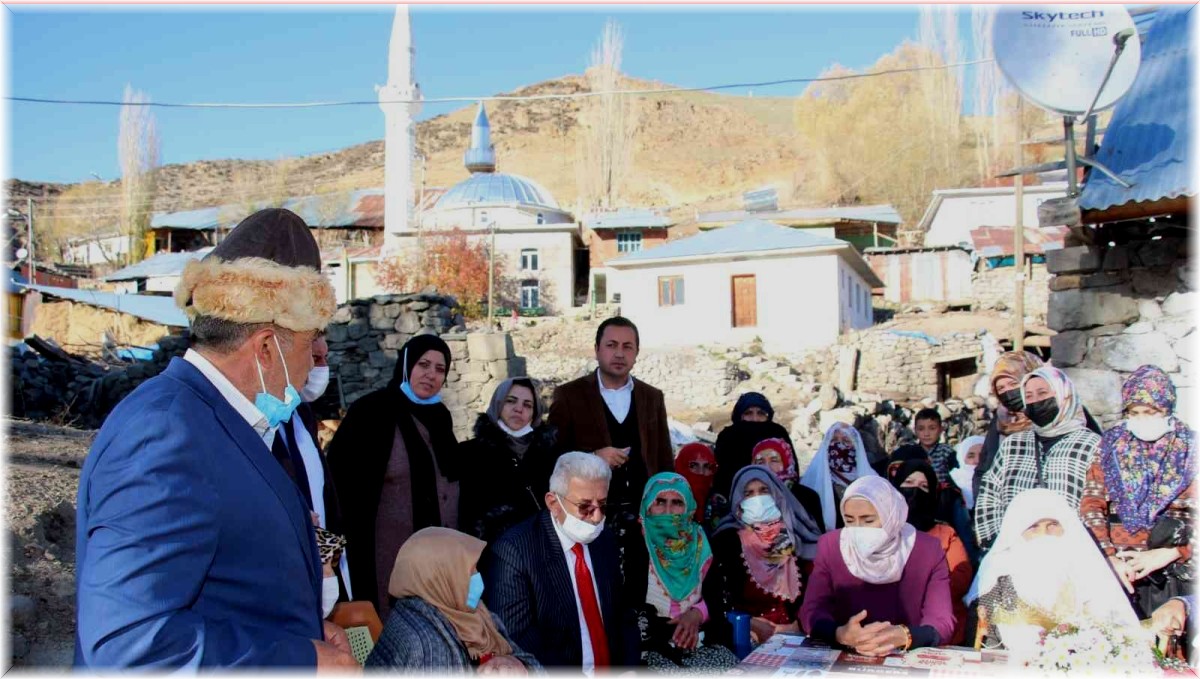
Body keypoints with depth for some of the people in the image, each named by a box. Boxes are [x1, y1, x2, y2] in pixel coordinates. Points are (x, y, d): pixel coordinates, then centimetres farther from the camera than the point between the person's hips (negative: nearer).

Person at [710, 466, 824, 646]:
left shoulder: (794, 533, 10)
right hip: (750, 630, -2)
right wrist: (752, 624, -15)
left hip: (793, 629, 2)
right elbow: (723, 592, -4)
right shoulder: (729, 538, 2)